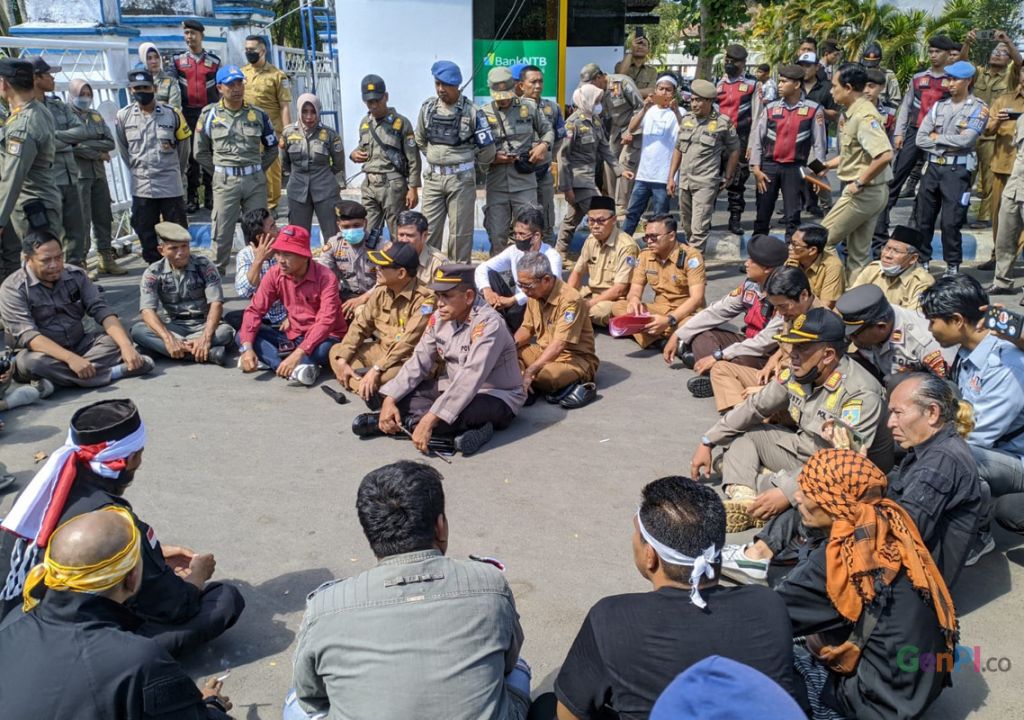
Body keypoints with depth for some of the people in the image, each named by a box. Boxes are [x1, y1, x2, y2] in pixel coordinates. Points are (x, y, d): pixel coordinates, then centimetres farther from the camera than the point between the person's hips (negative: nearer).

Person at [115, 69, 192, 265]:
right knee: (146, 234, 8)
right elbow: (123, 149, 12)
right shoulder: (123, 116, 0)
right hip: (141, 187, 2)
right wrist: (136, 170, 13)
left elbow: (184, 145, 7)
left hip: (171, 185, -2)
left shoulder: (171, 113, -4)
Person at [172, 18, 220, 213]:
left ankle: (210, 195, 11)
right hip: (188, 112, 0)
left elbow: (220, 88, 12)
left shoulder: (214, 60, 8)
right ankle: (192, 197, 5)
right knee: (191, 154, 0)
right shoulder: (177, 59, 7)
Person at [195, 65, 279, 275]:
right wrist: (220, 172, 5)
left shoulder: (258, 115, 6)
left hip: (255, 180, 2)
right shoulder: (209, 115, 2)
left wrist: (257, 170, 8)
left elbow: (272, 148, 15)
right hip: (225, 181, -2)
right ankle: (216, 271, 12)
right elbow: (200, 152, 8)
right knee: (221, 230, 0)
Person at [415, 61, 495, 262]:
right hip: (433, 177, 4)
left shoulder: (471, 111, -7)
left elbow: (487, 150, -4)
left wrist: (464, 161, 9)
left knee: (460, 230, 3)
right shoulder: (428, 108, 5)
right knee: (428, 228, 4)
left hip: (461, 178, -3)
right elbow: (420, 140, 19)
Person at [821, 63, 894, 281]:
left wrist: (860, 182, -22)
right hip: (870, 192, 10)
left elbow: (885, 155, -31)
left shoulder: (864, 116, -20)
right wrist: (830, 164, 16)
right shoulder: (852, 113, 10)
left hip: (864, 192, -10)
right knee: (859, 252, 14)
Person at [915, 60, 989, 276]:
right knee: (923, 219, 9)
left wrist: (936, 137, -5)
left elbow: (966, 139, -15)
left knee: (950, 223, -7)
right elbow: (920, 139, 3)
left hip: (957, 170, -4)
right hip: (933, 167, 5)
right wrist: (949, 145, -8)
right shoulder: (938, 106, 11)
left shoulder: (978, 108, -1)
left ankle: (953, 267, 5)